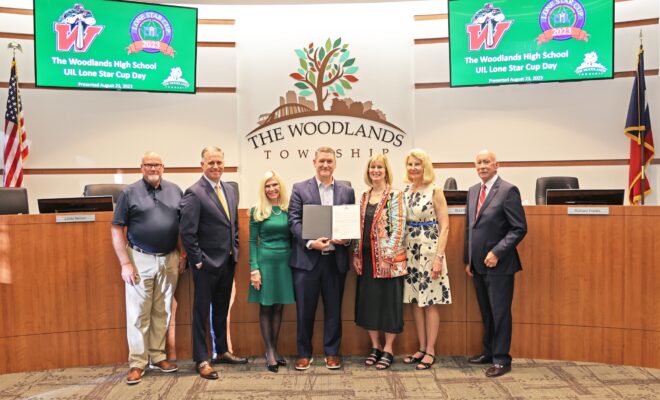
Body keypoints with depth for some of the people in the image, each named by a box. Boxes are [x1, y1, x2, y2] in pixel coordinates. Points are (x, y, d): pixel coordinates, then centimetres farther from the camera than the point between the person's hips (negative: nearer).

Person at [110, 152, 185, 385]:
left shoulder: (175, 191, 6)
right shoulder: (130, 193, -2)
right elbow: (117, 230, -4)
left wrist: (182, 254, 5)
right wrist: (125, 263, -10)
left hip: (169, 259, 3)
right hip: (140, 259, -3)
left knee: (162, 311, 11)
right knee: (138, 313, 2)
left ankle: (157, 356, 24)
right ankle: (137, 363, 12)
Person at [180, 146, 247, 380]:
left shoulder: (229, 190, 8)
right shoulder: (194, 193, -15)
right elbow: (187, 233, -17)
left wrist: (235, 252, 10)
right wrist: (198, 261, -15)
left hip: (227, 262, 7)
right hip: (206, 264, -7)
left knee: (222, 310, 18)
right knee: (202, 312, 6)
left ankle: (222, 351, 32)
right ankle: (201, 360, 16)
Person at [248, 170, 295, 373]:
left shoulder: (289, 209, 4)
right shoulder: (257, 211, -1)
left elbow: (294, 237, 8)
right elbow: (252, 241, -2)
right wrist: (254, 269, -8)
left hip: (285, 261, 2)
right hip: (265, 260, -2)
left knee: (278, 306, 9)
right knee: (265, 307, 3)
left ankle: (274, 349, 19)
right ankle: (269, 352, 11)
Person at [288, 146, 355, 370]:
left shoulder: (347, 191, 9)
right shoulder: (300, 189, 3)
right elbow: (294, 221, -3)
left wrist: (346, 239, -13)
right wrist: (310, 242, -17)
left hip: (336, 259, 2)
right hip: (307, 258, -1)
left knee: (333, 308, 10)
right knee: (305, 309, 6)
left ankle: (332, 353, 24)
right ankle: (304, 353, 21)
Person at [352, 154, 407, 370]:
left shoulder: (395, 196, -7)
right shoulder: (364, 196, 11)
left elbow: (398, 229, -12)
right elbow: (359, 227, 14)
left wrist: (388, 257, -16)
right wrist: (356, 254, 8)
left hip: (387, 257, -6)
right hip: (366, 258, 6)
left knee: (389, 301, 3)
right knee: (368, 301, 11)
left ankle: (388, 350, 16)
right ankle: (375, 346, 25)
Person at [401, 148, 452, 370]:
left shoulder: (435, 191, -7)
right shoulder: (404, 192, 7)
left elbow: (444, 226, -9)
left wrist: (439, 257, -15)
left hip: (429, 250, -5)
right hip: (409, 251, 5)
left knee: (430, 302, 2)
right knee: (415, 300, 10)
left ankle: (430, 351, 13)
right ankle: (421, 348, 22)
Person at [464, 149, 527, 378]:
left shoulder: (508, 191, -10)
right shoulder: (473, 191, 12)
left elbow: (519, 228, -13)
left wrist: (497, 252, -18)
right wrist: (468, 260, 13)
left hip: (498, 264, -6)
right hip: (478, 265, 7)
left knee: (500, 313, 2)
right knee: (486, 312, 16)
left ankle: (501, 359, 14)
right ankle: (489, 351, 30)